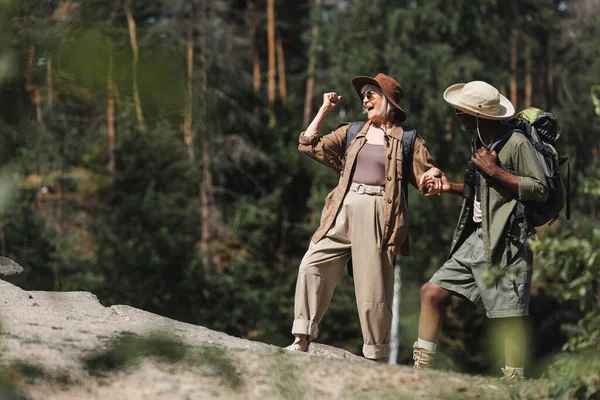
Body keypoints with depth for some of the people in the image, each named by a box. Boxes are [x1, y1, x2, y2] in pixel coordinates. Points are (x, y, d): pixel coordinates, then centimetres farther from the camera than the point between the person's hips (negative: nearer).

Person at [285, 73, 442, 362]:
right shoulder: (352, 133, 19)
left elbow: (427, 176, 9)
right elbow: (310, 146, 14)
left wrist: (433, 180, -14)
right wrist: (324, 110, 14)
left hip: (379, 216, -4)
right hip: (343, 211, 4)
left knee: (373, 288, -6)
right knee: (312, 265, -9)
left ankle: (378, 358, 3)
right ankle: (302, 342, -5)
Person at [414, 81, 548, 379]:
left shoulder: (516, 143, -11)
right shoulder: (480, 142, 16)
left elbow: (540, 190, -15)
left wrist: (496, 172, -18)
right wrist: (451, 187, 14)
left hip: (506, 242, -9)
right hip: (476, 240, 9)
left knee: (508, 316, -7)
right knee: (432, 291, 4)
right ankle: (421, 369, 7)